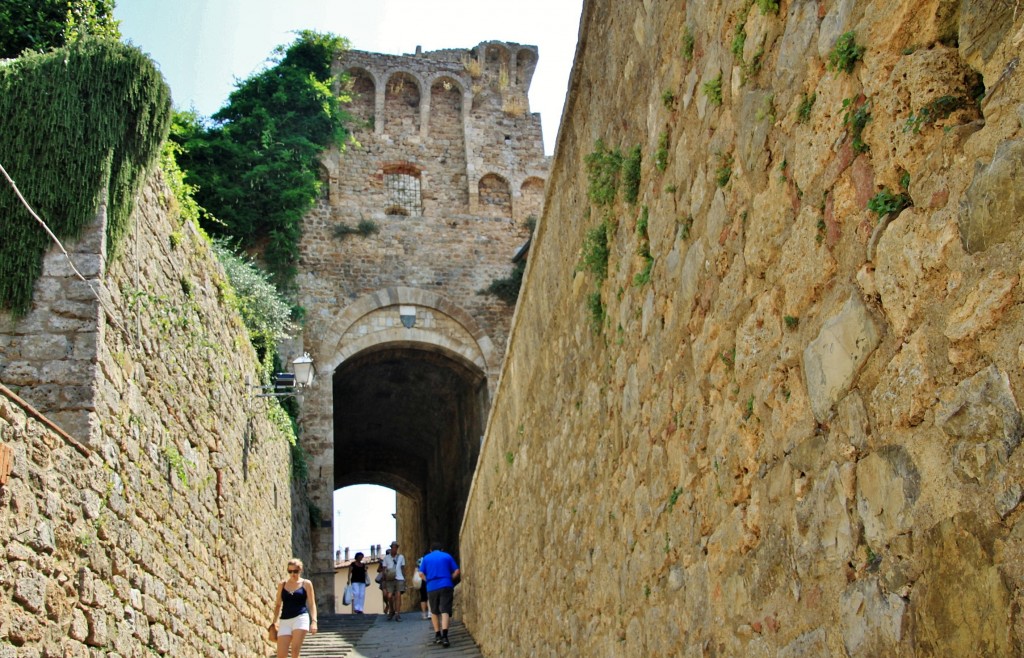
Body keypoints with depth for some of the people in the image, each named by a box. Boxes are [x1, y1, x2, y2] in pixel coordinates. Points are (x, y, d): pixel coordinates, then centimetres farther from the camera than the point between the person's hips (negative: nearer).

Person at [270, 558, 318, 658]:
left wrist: (314, 621, -8)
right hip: (285, 620, 3)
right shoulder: (282, 584, 11)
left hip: (301, 618, -3)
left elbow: (312, 604, 3)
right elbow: (278, 604, 16)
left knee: (295, 649, -14)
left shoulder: (306, 584, 5)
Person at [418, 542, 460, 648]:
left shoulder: (426, 558, 12)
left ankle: (437, 635, 18)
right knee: (445, 611, -6)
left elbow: (421, 574, 5)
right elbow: (457, 572, 5)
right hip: (446, 586, -1)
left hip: (432, 587, 1)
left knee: (434, 612, 17)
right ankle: (444, 636, -21)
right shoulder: (447, 556, 10)